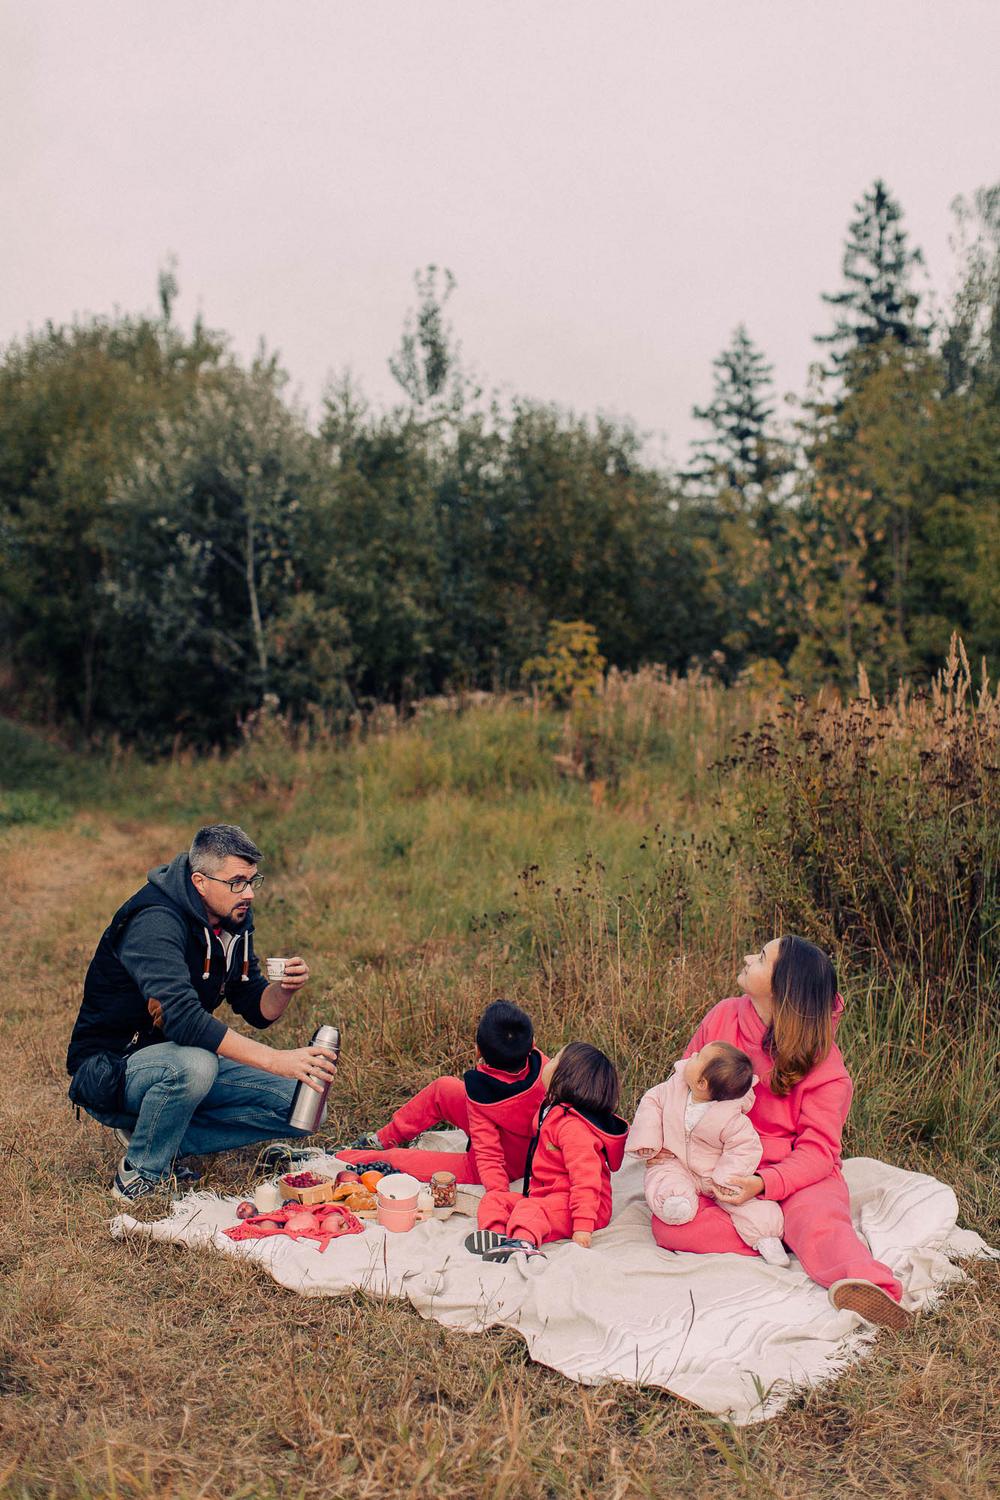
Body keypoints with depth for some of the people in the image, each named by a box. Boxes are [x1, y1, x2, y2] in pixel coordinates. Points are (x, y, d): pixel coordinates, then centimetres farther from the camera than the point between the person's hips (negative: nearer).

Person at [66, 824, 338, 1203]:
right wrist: (276, 1060, -44)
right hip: (108, 1069, -8)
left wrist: (285, 989, -20)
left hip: (183, 1060, 8)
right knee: (194, 1066, -39)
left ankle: (157, 1137, 2)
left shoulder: (233, 918, 0)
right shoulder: (155, 922, -26)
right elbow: (184, 1019, -39)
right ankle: (140, 1176, -13)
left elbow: (258, 1011, 4)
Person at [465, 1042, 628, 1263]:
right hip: (544, 1194, 11)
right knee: (493, 1198, 3)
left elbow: (585, 1178, -27)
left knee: (529, 1210, -37)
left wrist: (583, 1225, -31)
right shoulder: (554, 1110, 14)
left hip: (569, 1203, -11)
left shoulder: (573, 1127, -20)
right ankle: (495, 1234, -28)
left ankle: (523, 1243, -68)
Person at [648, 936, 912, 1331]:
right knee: (668, 1224, -26)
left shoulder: (825, 1068, -12)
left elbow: (817, 1150, -15)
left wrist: (762, 1184, -33)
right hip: (717, 1171, 3)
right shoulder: (723, 1017, -3)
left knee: (818, 1220, -38)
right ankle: (779, 1235, -26)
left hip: (795, 1175, -3)